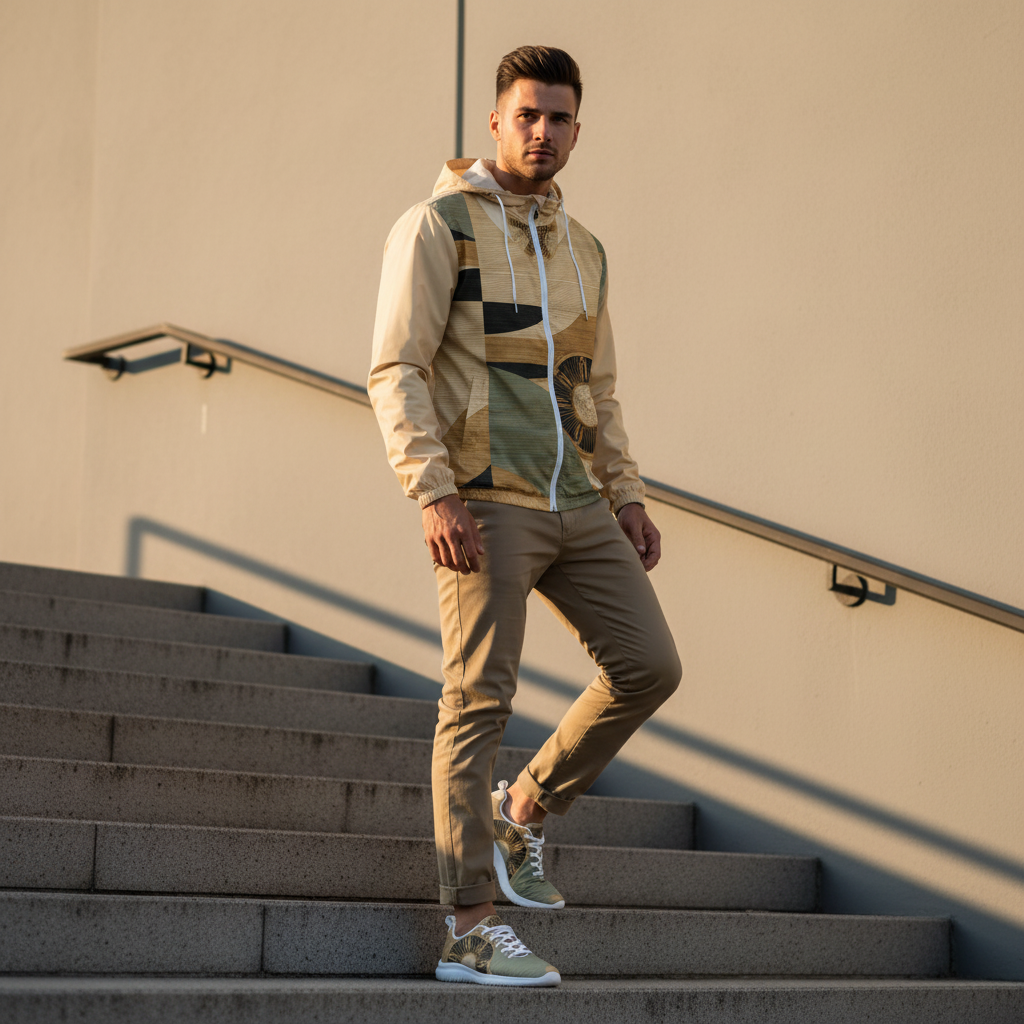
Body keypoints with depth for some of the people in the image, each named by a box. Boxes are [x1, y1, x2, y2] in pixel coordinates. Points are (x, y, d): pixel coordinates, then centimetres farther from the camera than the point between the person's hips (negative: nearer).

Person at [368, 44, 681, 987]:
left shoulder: (583, 250, 18)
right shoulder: (438, 226, -2)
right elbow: (397, 371, -10)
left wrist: (627, 495, 14)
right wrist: (433, 492, -20)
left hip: (576, 504, 7)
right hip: (485, 502, -7)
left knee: (649, 667, 2)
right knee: (480, 702, -7)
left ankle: (526, 811, 21)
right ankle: (471, 930, -3)